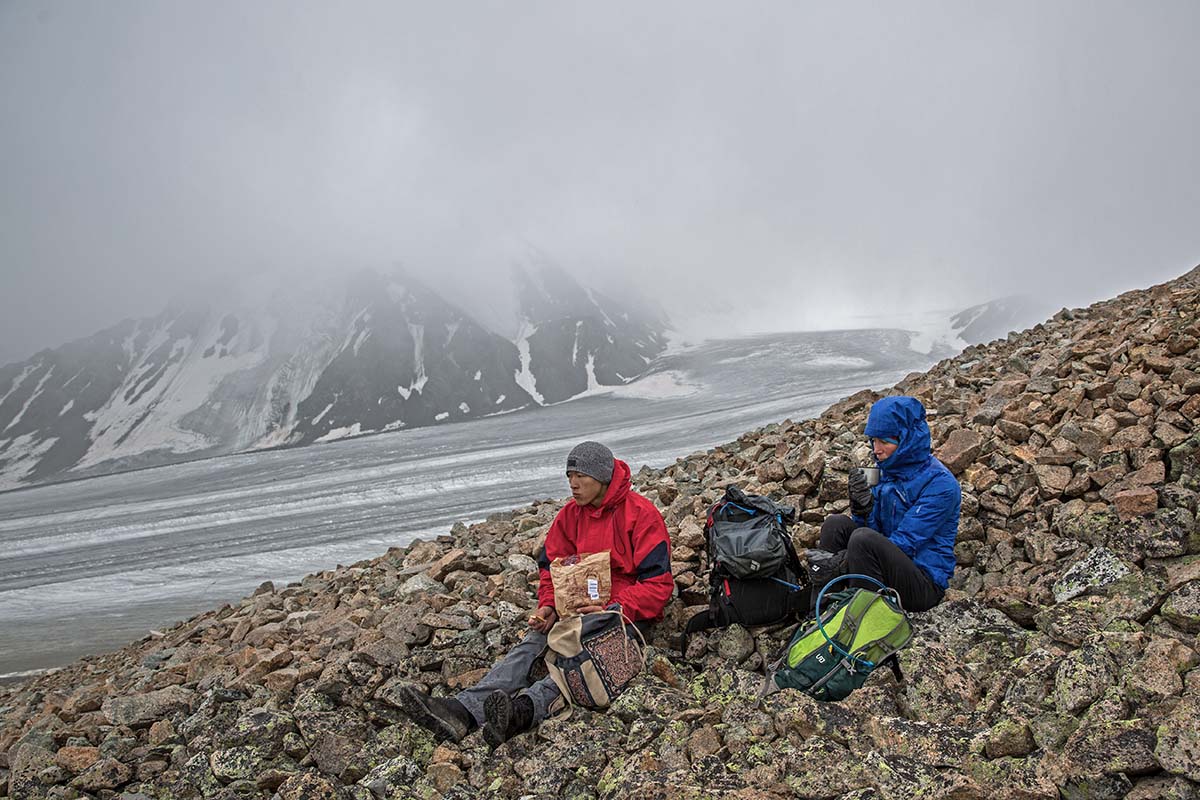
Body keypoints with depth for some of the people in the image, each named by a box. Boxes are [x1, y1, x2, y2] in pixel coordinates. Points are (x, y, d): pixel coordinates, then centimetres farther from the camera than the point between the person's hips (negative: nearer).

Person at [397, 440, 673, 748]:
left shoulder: (642, 514, -9)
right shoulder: (570, 515, 9)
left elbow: (658, 583, -13)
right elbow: (551, 567, 14)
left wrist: (613, 609, -24)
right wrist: (548, 606, -6)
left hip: (628, 613, -5)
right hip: (581, 608, 6)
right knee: (532, 643, -21)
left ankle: (525, 708, -60)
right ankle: (463, 709, -39)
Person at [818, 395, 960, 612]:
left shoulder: (940, 484, -17)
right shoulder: (887, 470, 5)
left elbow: (905, 543, -21)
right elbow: (873, 527, 6)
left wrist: (847, 563, -25)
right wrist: (863, 507, -17)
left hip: (925, 584, -7)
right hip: (893, 565, 7)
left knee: (864, 539, -30)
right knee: (835, 524, -9)